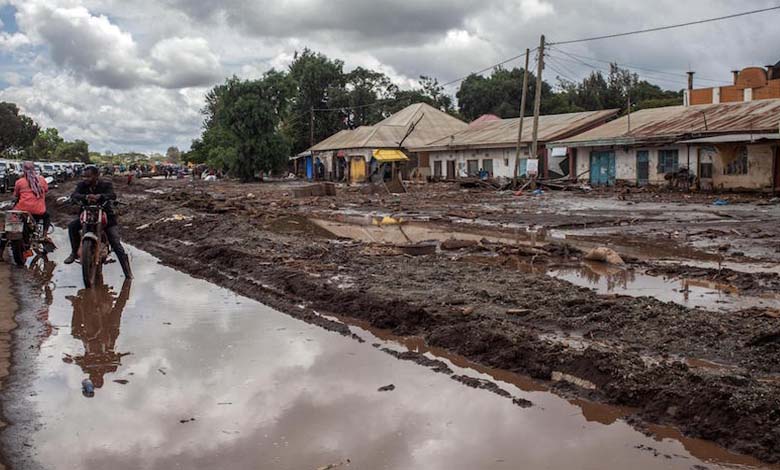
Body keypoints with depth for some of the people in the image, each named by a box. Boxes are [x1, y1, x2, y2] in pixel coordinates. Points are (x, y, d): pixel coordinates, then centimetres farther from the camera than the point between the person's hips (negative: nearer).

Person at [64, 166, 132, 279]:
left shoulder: (106, 184, -14)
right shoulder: (83, 185, -5)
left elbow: (112, 195, -31)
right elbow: (74, 195, -23)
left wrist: (99, 196, -52)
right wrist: (86, 196, -44)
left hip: (106, 214, -4)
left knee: (116, 244, -11)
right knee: (72, 226, -15)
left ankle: (127, 272, -8)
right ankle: (75, 252, 6)